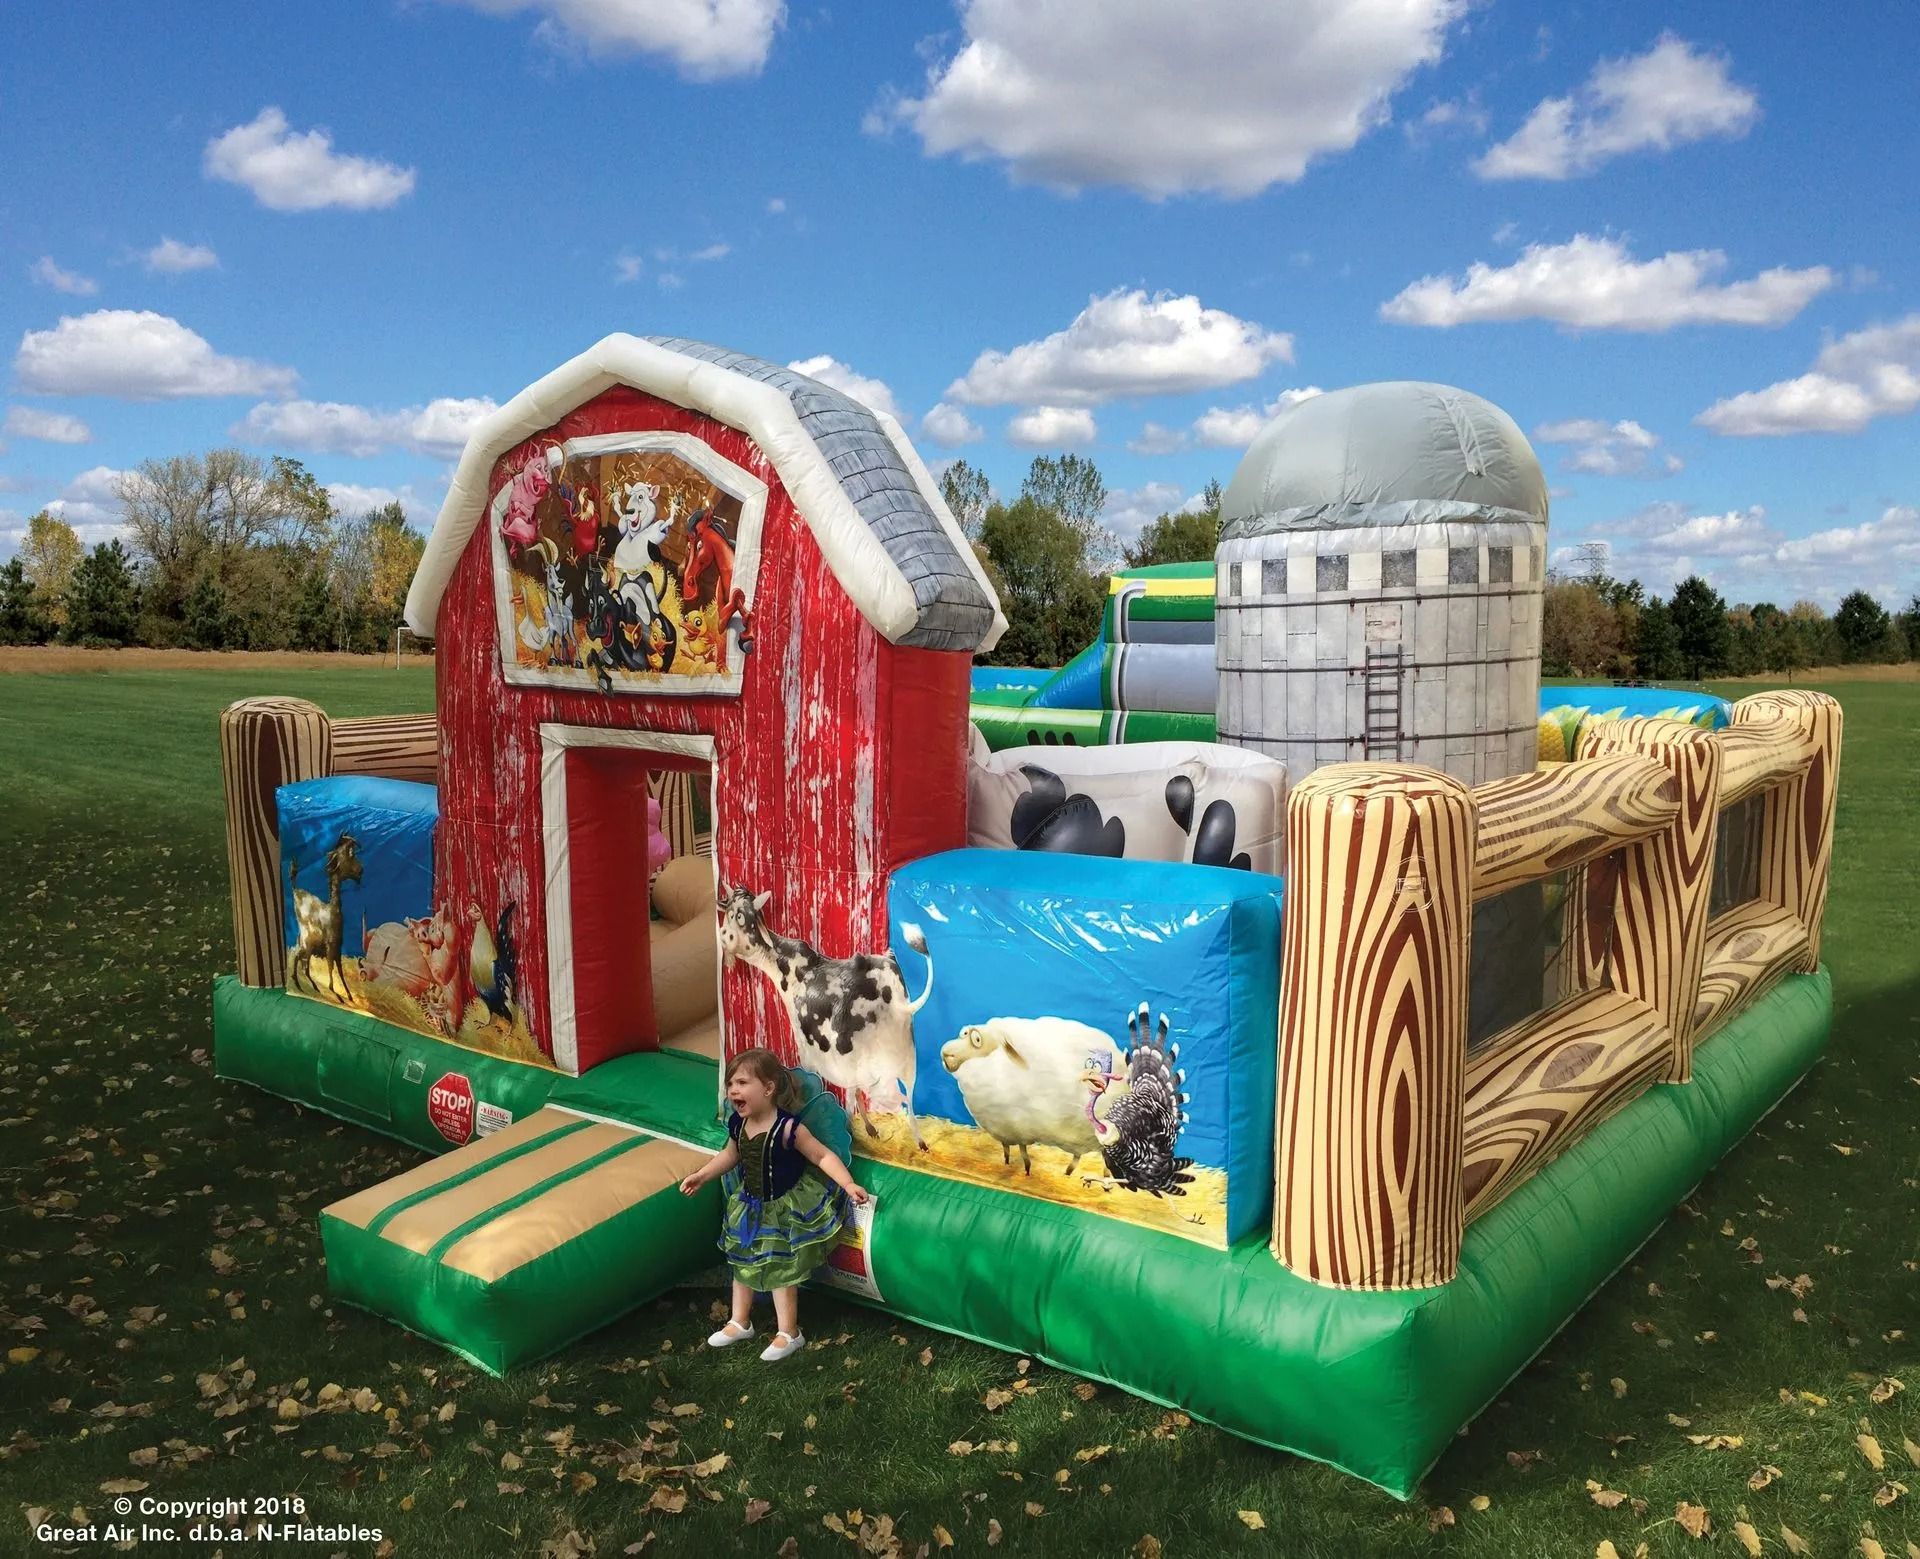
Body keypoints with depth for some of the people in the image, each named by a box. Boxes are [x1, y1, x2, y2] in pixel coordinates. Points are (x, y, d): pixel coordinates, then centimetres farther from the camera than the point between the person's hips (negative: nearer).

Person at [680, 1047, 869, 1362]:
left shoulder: (787, 1128, -30)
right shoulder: (737, 1123, -9)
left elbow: (822, 1156, -25)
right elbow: (731, 1155, 12)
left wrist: (848, 1184, -36)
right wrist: (701, 1175, 10)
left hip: (785, 1208, -7)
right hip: (751, 1206, 7)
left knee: (779, 1270, 2)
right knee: (743, 1262, 19)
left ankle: (788, 1334, 18)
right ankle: (740, 1322, 39)